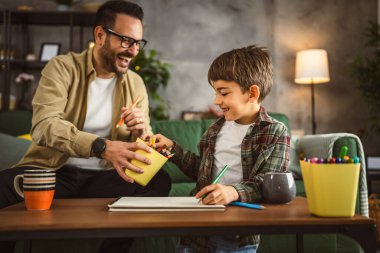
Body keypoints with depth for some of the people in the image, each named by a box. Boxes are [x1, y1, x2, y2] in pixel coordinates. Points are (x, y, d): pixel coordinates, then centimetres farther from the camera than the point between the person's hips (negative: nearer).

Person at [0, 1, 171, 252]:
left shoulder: (136, 83, 9)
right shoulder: (62, 67, -4)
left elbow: (142, 146, 7)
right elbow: (43, 125, -23)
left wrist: (140, 132, -18)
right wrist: (102, 146, -38)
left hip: (104, 177, 4)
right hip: (54, 172, -3)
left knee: (159, 180, -24)